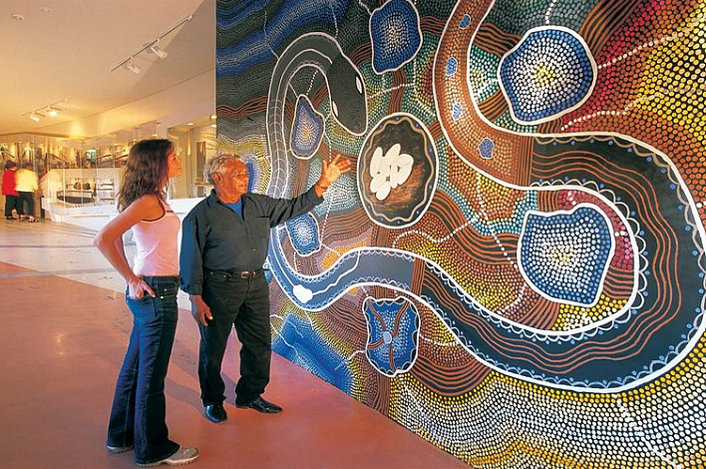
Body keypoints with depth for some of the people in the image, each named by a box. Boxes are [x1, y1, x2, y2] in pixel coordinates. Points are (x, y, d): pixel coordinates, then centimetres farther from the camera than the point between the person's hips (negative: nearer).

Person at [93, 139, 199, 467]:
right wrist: (132, 279, -16)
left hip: (147, 292, 9)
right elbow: (103, 239, -24)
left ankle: (122, 434, 36)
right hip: (156, 292, -9)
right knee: (151, 372, 3)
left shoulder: (153, 199, 11)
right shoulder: (148, 201, -16)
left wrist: (133, 278, 12)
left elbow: (115, 238, 21)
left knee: (135, 365, 19)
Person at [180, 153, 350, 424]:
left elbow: (294, 207, 13)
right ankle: (213, 401, 30)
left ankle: (249, 395, 33)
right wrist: (196, 299, -11)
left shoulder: (259, 205, 9)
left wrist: (324, 183, 4)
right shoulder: (201, 215, -7)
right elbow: (191, 259, -7)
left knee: (259, 344, 12)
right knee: (213, 347, 8)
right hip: (220, 287, -5)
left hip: (256, 284, 6)